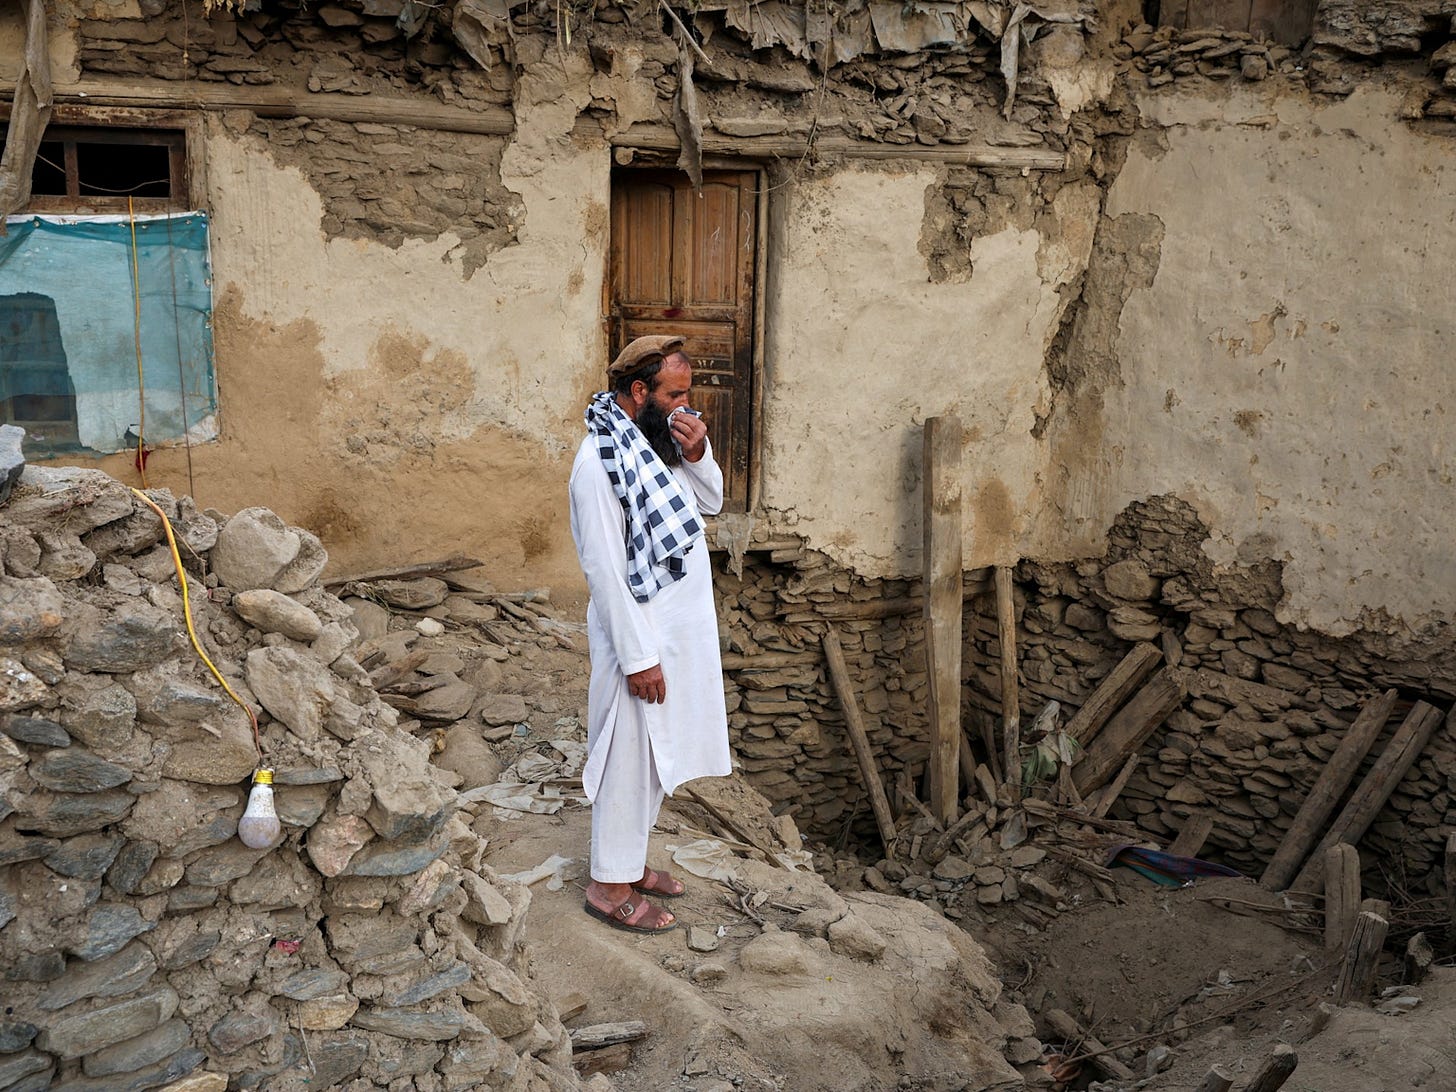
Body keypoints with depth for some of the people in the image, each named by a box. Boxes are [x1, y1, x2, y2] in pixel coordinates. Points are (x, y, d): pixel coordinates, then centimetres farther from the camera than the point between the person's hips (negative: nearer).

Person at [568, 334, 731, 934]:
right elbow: (605, 570, -23)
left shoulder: (660, 439, 4)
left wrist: (697, 453, -8)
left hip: (680, 627, 9)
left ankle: (630, 860, 36)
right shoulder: (599, 463, -23)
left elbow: (710, 502, 12)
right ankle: (610, 885, 19)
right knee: (629, 757, 4)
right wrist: (638, 656, -20)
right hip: (640, 635, -9)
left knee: (658, 754, 19)